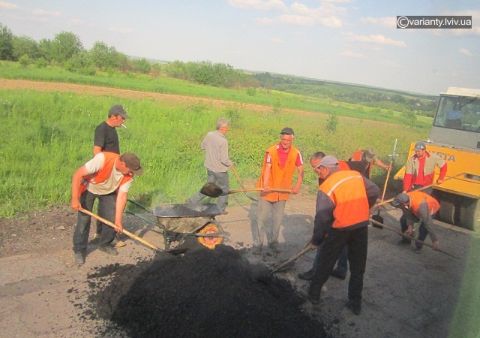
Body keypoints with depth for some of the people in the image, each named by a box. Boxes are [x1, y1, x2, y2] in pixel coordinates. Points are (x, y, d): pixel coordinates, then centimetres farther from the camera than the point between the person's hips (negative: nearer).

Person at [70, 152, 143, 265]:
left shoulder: (129, 176, -25)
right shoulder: (103, 159, -40)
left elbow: (122, 196, -20)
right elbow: (78, 174, -35)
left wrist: (118, 220, -23)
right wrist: (75, 199, -37)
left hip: (108, 192, 4)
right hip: (88, 188, -4)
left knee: (112, 219, -2)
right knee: (84, 219, -9)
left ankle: (105, 244, 23)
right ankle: (79, 250, 8)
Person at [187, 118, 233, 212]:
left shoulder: (209, 135, -6)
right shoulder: (223, 141, -27)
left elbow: (203, 146, 12)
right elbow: (224, 159, -25)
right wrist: (230, 164, -5)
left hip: (210, 167, 7)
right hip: (220, 169, -7)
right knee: (224, 190, 15)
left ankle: (192, 202, 19)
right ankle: (221, 210, 27)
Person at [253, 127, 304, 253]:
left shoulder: (296, 153, -5)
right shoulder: (271, 151, -16)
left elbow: (300, 170, 0)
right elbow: (267, 169, -24)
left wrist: (298, 185, -14)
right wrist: (265, 185, -38)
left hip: (283, 192, 3)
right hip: (267, 190, -3)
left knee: (278, 219, 11)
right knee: (261, 218, 4)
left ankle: (273, 242, 28)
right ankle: (258, 243, 17)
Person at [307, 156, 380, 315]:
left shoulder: (326, 187, -12)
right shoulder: (357, 175, 1)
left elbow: (322, 217, -13)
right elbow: (374, 192, 7)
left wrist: (317, 239, -2)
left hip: (340, 229, -4)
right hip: (362, 225, 4)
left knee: (325, 263, 16)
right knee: (358, 267, 17)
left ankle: (314, 294, 29)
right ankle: (355, 303, 25)